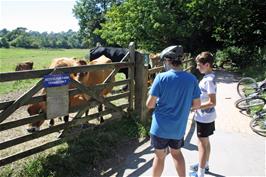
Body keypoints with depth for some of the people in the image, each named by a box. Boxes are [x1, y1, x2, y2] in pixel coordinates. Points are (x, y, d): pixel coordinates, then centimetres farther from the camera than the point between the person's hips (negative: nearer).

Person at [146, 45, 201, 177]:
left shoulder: (161, 78, -17)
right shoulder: (192, 79, -7)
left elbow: (149, 104, -15)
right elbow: (197, 104, 1)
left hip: (160, 127, -3)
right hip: (179, 127, 3)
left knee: (159, 156, 17)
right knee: (176, 153, 27)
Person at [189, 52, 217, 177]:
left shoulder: (209, 79, -23)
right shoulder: (209, 77, 5)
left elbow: (212, 102, -26)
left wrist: (194, 107, -22)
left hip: (204, 117, -9)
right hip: (206, 116, 9)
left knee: (202, 144, 3)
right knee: (205, 142, 22)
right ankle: (204, 165, 40)